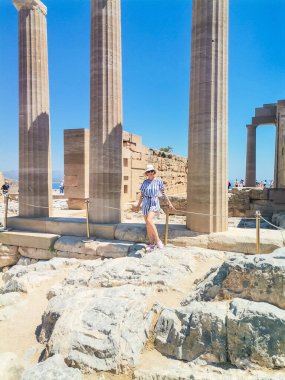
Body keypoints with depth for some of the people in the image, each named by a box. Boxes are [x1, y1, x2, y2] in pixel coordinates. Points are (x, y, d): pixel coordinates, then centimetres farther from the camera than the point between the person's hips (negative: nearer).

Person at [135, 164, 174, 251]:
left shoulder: (159, 181, -2)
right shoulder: (145, 182, 4)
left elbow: (163, 193, 7)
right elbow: (142, 195, 11)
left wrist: (169, 203, 8)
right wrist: (138, 206, 13)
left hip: (154, 203, -4)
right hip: (146, 203, 4)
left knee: (149, 220, -28)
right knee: (147, 224, 5)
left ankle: (158, 240, -20)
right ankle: (152, 244, 17)